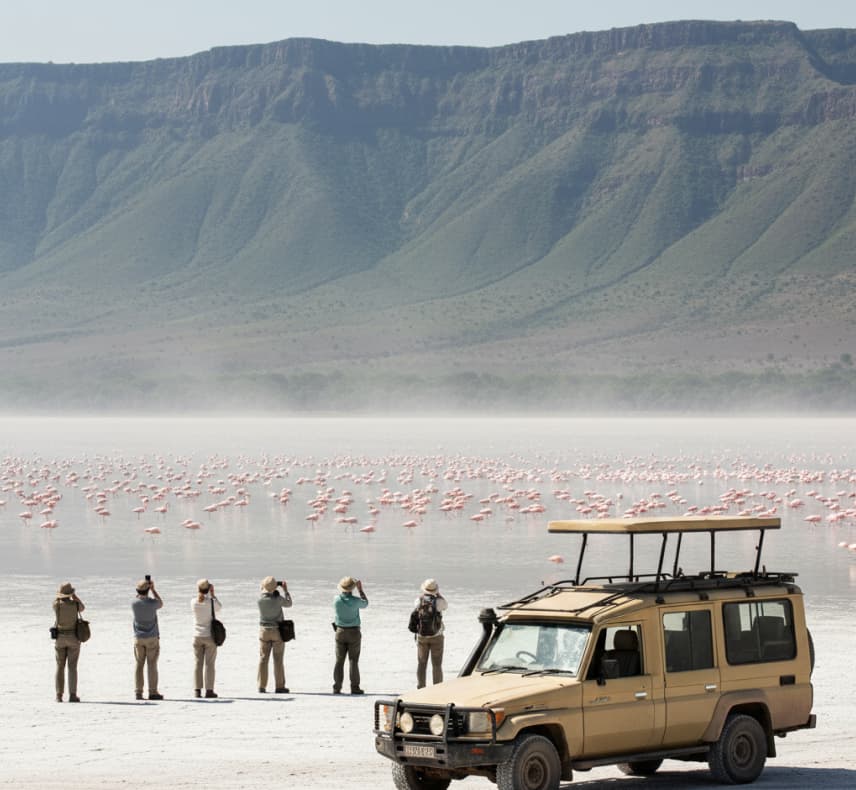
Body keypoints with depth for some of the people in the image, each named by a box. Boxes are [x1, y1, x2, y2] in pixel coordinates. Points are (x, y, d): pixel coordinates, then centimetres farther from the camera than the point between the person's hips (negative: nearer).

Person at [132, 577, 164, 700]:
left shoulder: (134, 603, -6)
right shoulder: (152, 603, -13)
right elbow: (161, 603, 11)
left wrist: (141, 591, 14)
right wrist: (153, 589, 13)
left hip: (138, 638, 2)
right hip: (152, 638, -2)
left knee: (139, 665, 5)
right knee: (152, 665, 0)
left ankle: (138, 692, 2)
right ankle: (153, 692, -1)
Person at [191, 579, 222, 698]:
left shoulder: (193, 602, -6)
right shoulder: (211, 602, -12)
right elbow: (219, 607, 9)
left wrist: (200, 593, 11)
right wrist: (212, 594, 13)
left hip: (197, 637, 2)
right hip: (209, 636, -2)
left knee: (198, 663, 7)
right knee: (209, 664, 2)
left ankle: (197, 690, 7)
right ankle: (209, 690, 0)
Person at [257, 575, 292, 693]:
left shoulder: (260, 600, -12)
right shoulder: (278, 599, -16)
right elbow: (288, 603, 4)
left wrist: (264, 590, 15)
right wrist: (285, 590, 13)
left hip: (264, 631, 2)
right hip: (277, 631, -2)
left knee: (263, 659, 7)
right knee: (278, 659, 4)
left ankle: (262, 686, 7)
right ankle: (279, 686, 6)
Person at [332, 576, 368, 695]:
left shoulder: (336, 600, -8)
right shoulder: (355, 601, -15)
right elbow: (365, 604, 7)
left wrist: (342, 591, 18)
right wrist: (360, 590, 12)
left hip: (340, 632, 2)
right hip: (354, 633, -2)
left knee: (339, 661, 6)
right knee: (353, 661, 1)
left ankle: (337, 687, 3)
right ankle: (354, 687, 1)